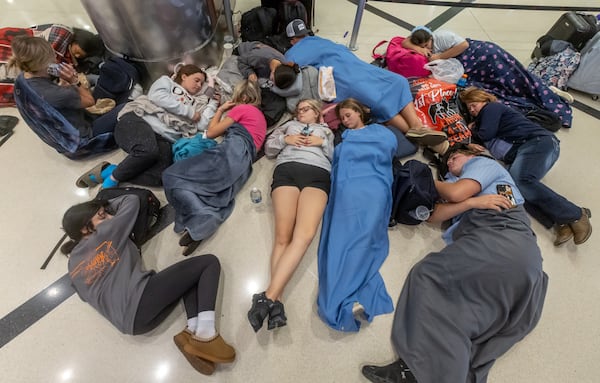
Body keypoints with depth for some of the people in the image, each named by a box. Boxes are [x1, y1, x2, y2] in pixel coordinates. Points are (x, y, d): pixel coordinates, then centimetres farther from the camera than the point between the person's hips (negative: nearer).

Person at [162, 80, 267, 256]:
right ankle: (204, 223, -38)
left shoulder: (242, 108, 12)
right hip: (244, 161, 9)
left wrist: (220, 110, 25)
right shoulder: (260, 115, 37)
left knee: (172, 175, -11)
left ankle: (199, 217, -29)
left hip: (233, 150, -9)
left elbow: (211, 132, 13)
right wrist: (226, 111, 37)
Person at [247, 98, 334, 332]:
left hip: (318, 174, 0)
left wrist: (322, 143, 9)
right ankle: (276, 303, -27)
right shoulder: (289, 125, 38)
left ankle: (268, 297, -32)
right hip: (287, 170, 1)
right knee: (283, 236, -22)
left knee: (305, 234, -29)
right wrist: (285, 139, 10)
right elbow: (268, 149, 27)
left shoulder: (326, 131, 38)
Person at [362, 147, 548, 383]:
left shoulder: (485, 163, 22)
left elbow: (456, 193, 1)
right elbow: (434, 215, 16)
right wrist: (473, 202, 3)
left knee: (428, 274, -20)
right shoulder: (454, 182, 36)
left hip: (504, 238, -7)